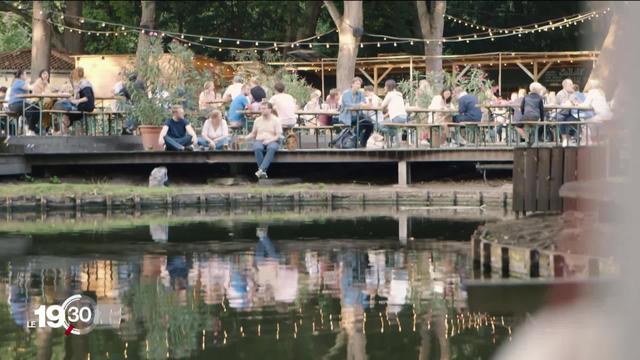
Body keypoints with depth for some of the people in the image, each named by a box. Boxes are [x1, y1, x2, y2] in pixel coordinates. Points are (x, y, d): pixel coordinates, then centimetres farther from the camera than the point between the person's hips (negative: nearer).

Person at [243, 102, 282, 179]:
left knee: (271, 148, -40)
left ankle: (261, 169, -49)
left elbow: (278, 135, -2)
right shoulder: (257, 120, 15)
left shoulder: (275, 120, 4)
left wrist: (269, 140, -18)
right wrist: (245, 137, 2)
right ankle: (263, 172, -36)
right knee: (257, 148, -35)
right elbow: (253, 133, 22)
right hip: (259, 141, 2)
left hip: (272, 141, -2)